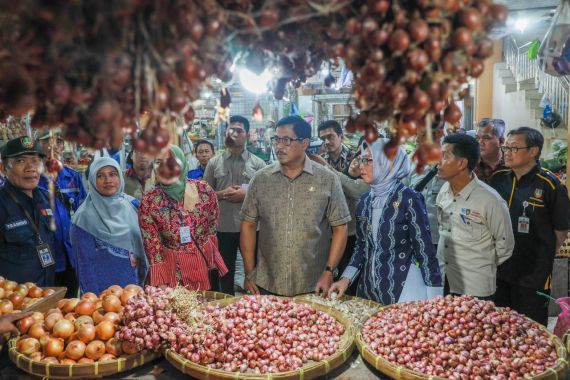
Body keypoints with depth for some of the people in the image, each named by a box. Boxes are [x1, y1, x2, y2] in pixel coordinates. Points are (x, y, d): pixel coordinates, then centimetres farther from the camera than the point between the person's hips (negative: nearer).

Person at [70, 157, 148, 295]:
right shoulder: (84, 216, -10)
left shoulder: (132, 205, 1)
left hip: (135, 285, 4)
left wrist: (144, 283, 5)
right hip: (103, 291, -4)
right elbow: (85, 263, -9)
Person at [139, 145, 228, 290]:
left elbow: (213, 226, 4)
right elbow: (152, 246, -9)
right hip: (174, 272, -2)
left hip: (207, 264, 2)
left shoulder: (204, 190, -10)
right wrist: (161, 286, -10)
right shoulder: (149, 202, -13)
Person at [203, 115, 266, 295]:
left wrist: (246, 194, -15)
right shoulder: (214, 163, 5)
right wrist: (222, 194, -12)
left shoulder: (258, 163, 1)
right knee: (226, 271, 14)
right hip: (223, 226, 1)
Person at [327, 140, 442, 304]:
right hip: (369, 289, 6)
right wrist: (346, 278, 0)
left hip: (404, 290, -5)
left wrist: (433, 298, -12)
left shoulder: (408, 199, -12)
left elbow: (424, 249, -12)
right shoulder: (365, 200, 6)